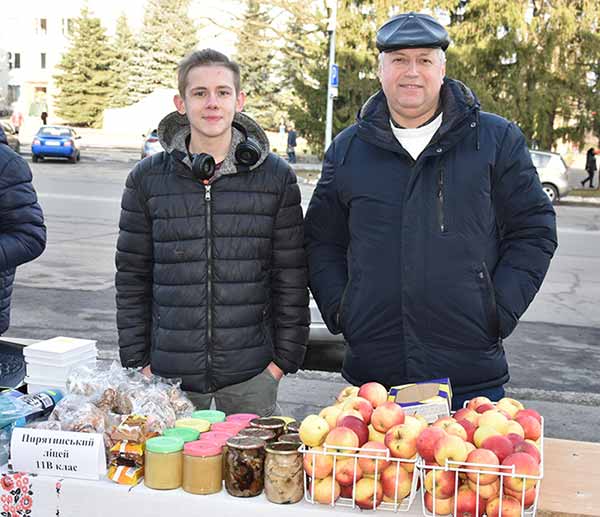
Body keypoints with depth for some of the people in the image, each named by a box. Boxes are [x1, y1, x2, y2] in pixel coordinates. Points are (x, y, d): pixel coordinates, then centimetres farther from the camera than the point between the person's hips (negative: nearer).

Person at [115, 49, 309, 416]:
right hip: (169, 371, 1)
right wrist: (137, 360, 2)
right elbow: (132, 278, 6)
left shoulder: (276, 177, 1)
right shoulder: (147, 178, 3)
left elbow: (292, 278, 3)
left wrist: (285, 356, -1)